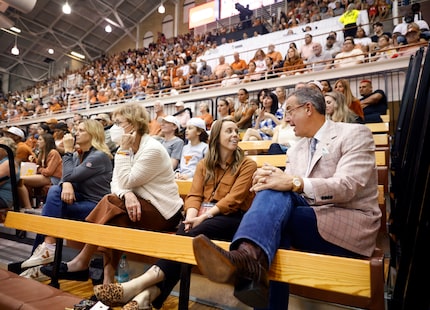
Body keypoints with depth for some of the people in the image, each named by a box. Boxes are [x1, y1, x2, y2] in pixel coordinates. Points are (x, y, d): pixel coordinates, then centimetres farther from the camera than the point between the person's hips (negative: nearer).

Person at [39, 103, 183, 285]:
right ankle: (108, 280, -10)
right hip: (143, 205, 8)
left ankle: (82, 262, -6)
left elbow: (126, 183, -21)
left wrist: (124, 150, -16)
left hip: (163, 212, -8)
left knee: (110, 204, -20)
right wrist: (127, 195, -23)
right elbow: (116, 183, -1)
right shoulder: (129, 148, 7)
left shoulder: (152, 149, -18)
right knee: (112, 222, -15)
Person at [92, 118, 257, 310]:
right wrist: (192, 216, -17)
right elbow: (194, 195, 5)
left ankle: (141, 283, -41)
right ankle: (149, 293, -43)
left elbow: (234, 198, -8)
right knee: (183, 233, -31)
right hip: (203, 216, 3)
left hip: (232, 218, -3)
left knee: (194, 235, -32)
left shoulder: (247, 165, 4)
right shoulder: (204, 164, 17)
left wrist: (204, 216, -20)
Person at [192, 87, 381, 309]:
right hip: (309, 217, 5)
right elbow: (284, 186, 4)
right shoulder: (296, 150, 15)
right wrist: (268, 180, -19)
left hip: (351, 225, -5)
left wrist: (294, 183, -29)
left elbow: (347, 186, -17)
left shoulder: (355, 134, -2)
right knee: (274, 192, -26)